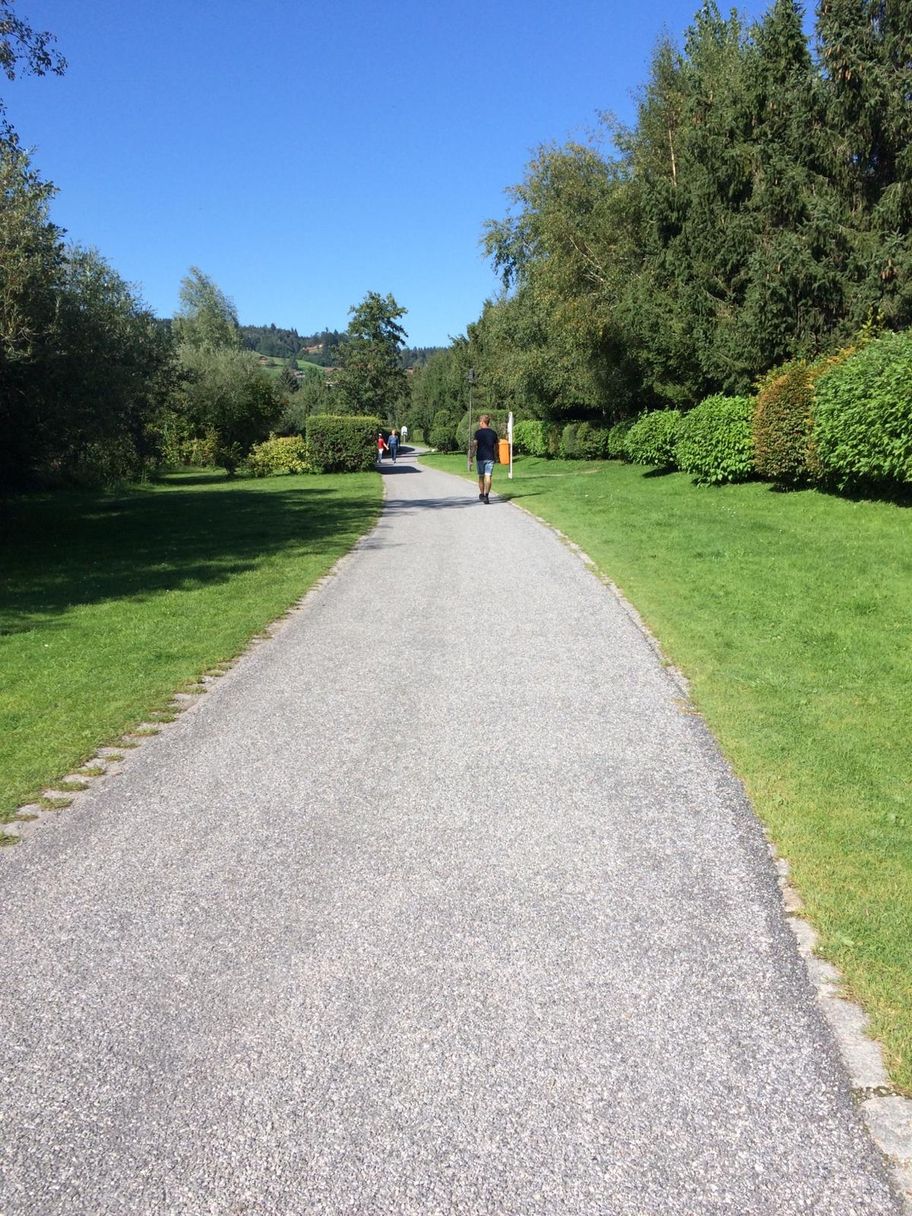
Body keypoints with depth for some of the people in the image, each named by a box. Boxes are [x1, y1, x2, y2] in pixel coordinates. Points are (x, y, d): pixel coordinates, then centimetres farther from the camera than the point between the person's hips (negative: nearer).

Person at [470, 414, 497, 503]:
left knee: (481, 477, 13)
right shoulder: (493, 433, 5)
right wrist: (495, 457, 24)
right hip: (490, 457, 1)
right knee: (488, 477, -2)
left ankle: (482, 495, 25)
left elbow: (474, 446, -10)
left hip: (480, 457, -1)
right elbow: (496, 446, 11)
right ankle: (486, 495, -15)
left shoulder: (478, 432, -6)